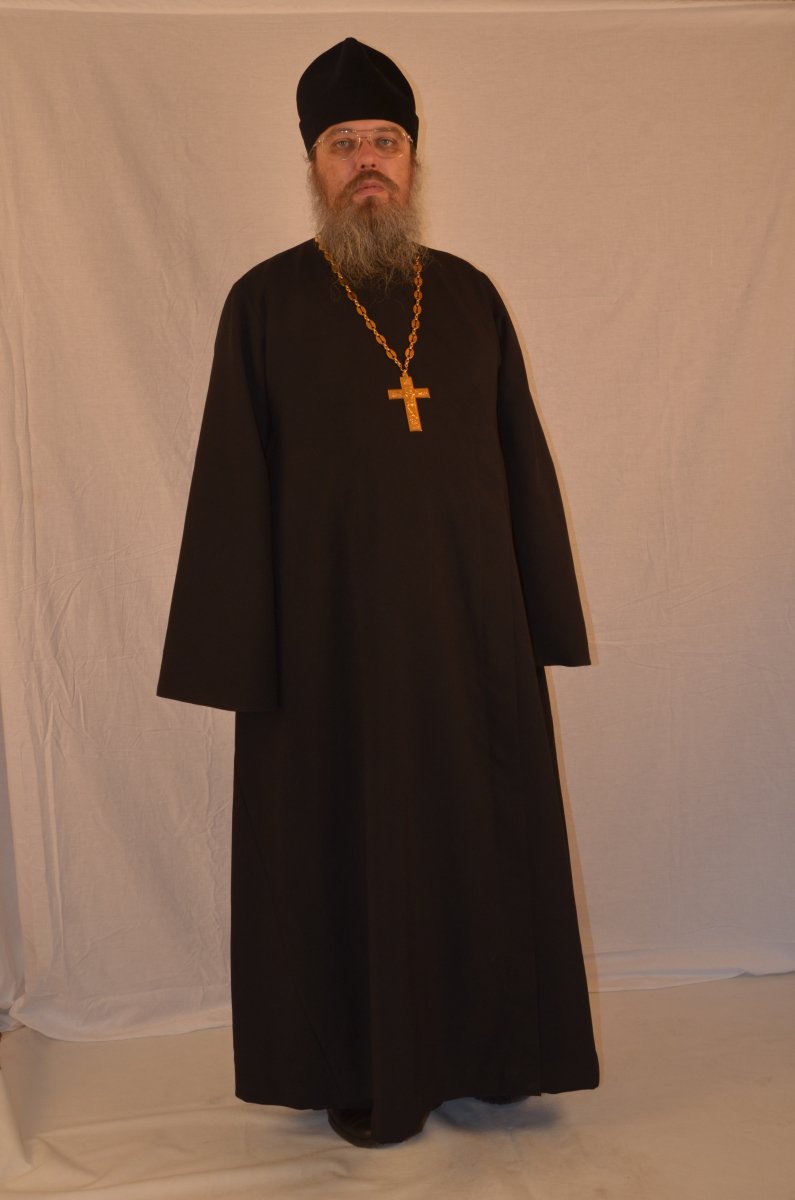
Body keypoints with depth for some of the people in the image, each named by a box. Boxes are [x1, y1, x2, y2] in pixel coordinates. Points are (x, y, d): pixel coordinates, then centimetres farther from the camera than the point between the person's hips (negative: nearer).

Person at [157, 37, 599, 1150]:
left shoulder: (470, 295, 8)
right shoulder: (265, 301, 0)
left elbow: (523, 463, 8)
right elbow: (231, 490, -4)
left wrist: (542, 621, 4)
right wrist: (239, 659, -9)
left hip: (471, 626, 3)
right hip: (331, 639, -2)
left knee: (480, 841, 11)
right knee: (348, 851, 8)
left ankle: (480, 1048, 33)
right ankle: (364, 1073, 28)